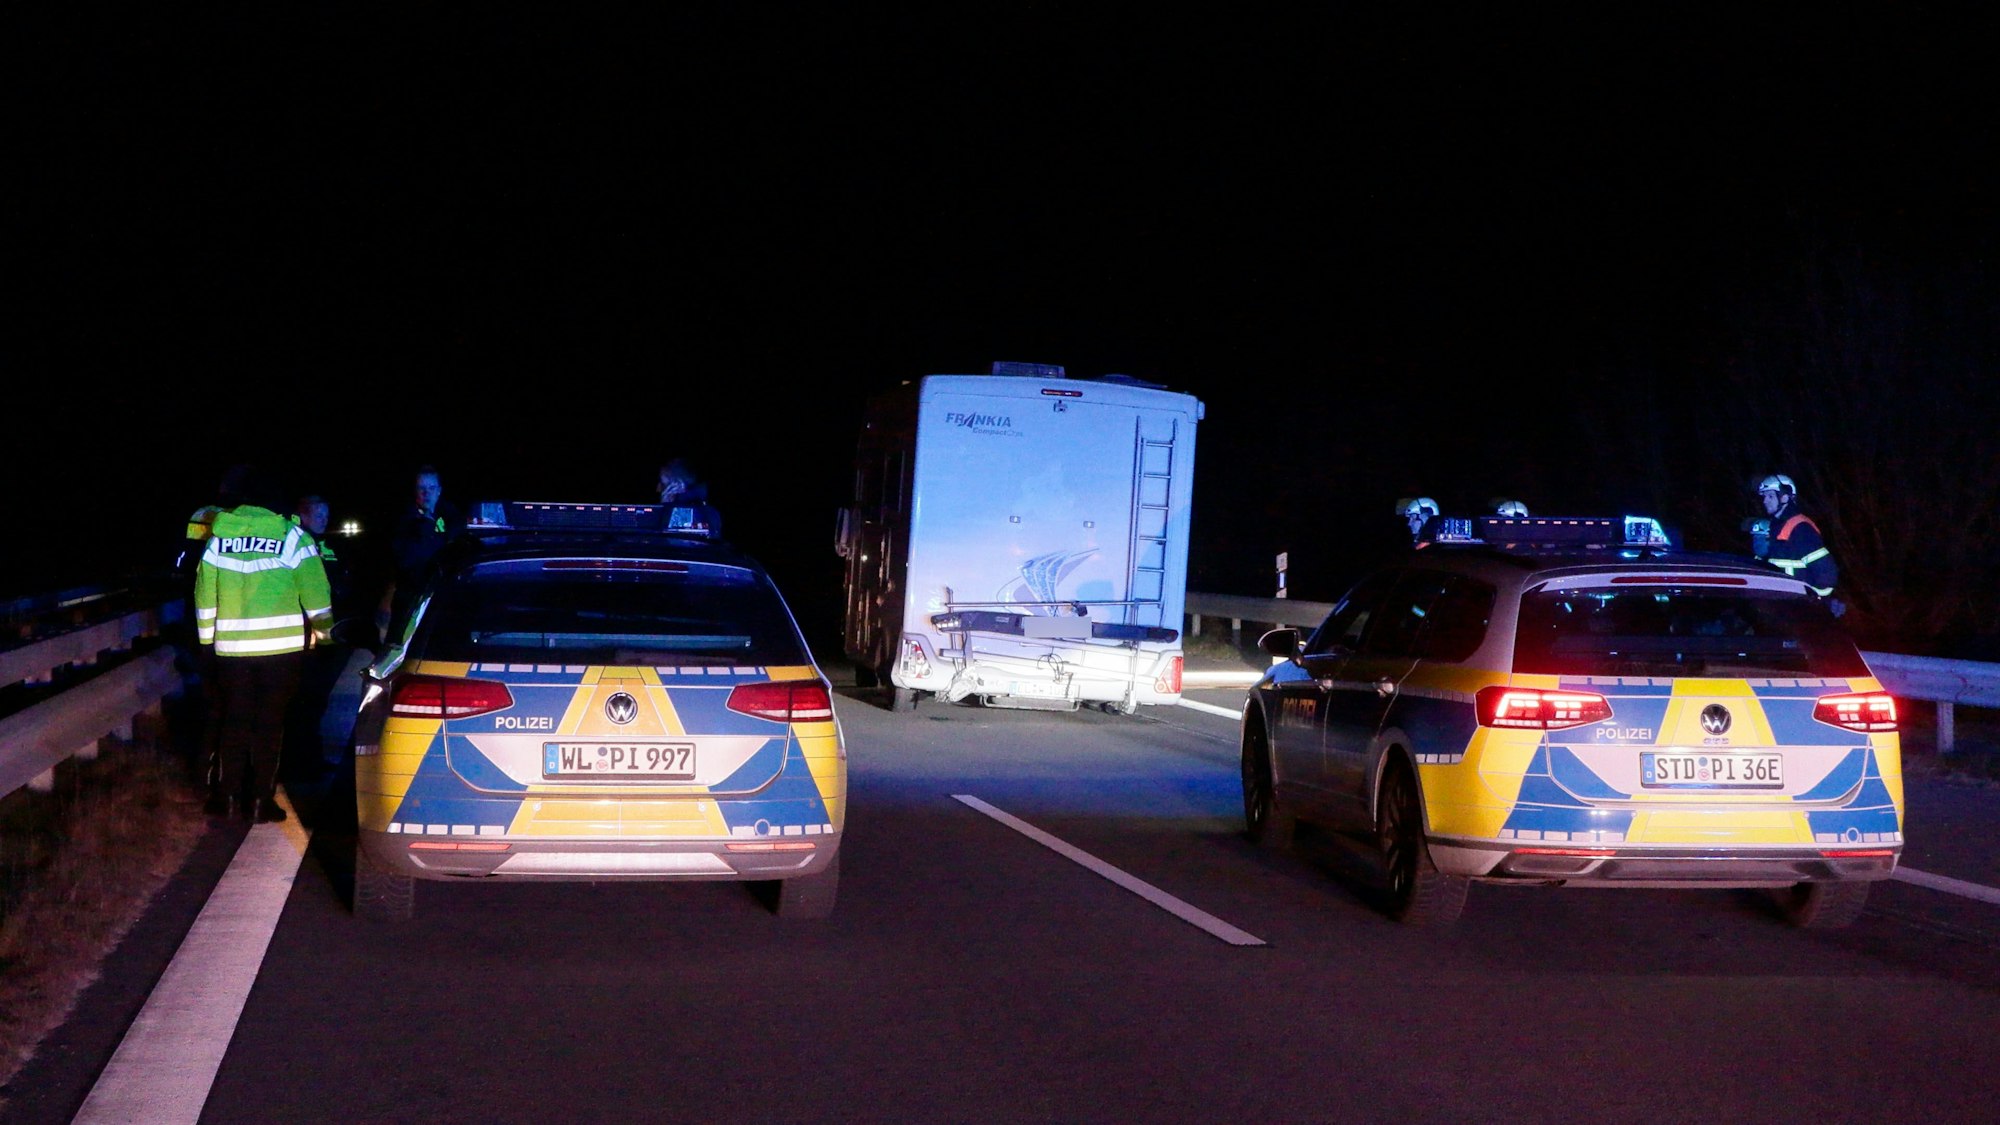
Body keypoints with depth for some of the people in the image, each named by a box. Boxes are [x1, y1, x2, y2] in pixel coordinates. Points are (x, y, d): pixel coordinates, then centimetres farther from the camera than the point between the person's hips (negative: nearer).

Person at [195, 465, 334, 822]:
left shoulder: (219, 537, 4)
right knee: (269, 725, 4)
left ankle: (227, 797, 15)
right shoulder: (291, 537, -5)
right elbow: (315, 591, -5)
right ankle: (260, 801, 5)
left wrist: (206, 636, 17)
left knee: (233, 722, 13)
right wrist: (322, 631, 9)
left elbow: (204, 593, 7)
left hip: (230, 646, 3)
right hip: (281, 646, -3)